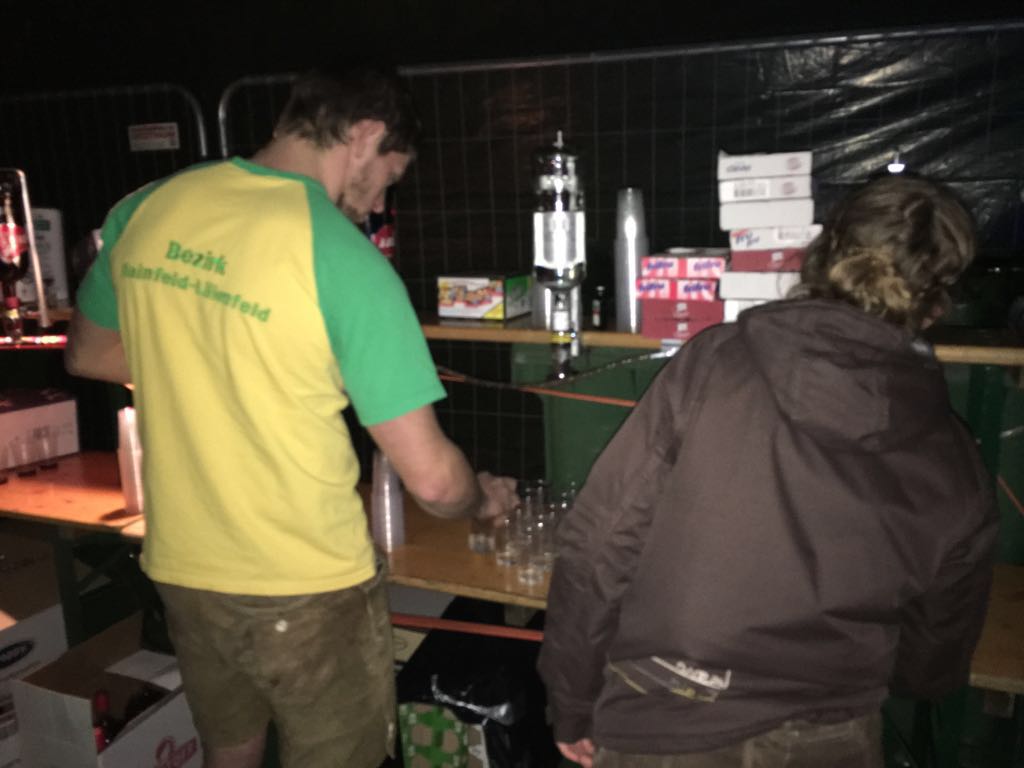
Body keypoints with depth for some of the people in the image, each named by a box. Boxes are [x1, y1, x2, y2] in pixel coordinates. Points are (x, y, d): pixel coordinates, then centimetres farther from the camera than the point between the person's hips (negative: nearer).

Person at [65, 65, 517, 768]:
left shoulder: (145, 211, -5)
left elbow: (89, 355, 12)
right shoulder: (346, 261, -23)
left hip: (183, 569, 6)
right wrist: (484, 499, 2)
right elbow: (430, 478, -20)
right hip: (306, 592, -5)